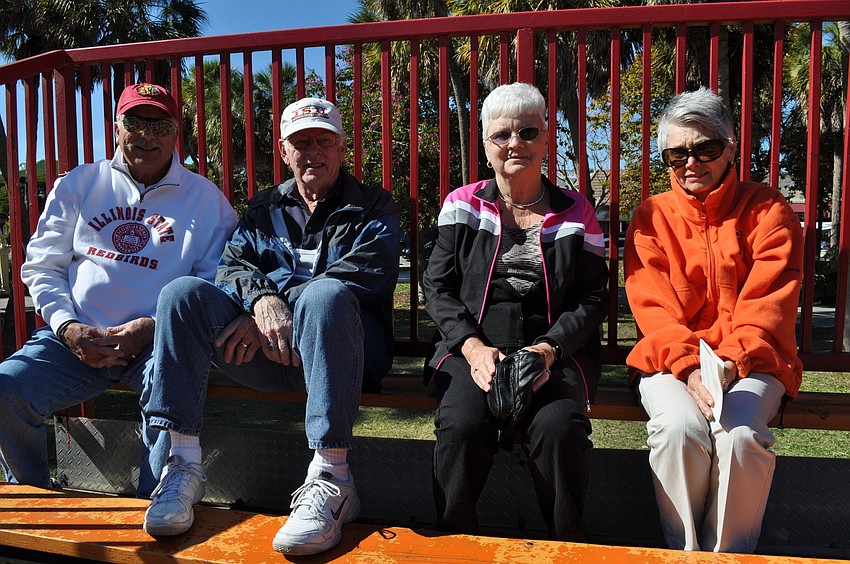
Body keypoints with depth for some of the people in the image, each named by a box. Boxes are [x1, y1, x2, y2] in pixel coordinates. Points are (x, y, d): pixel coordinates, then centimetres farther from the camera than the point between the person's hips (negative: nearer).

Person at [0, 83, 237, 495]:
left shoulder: (205, 198, 7)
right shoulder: (77, 185, 14)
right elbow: (41, 267, 13)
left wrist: (152, 328, -12)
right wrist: (68, 327, -5)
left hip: (156, 342, -3)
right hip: (74, 337, 3)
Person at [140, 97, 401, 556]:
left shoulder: (372, 208, 14)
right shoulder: (263, 211, 25)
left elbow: (363, 276, -6)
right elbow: (233, 265, 7)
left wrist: (287, 304, -16)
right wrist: (263, 299, -18)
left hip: (340, 344, -3)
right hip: (263, 348, 4)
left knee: (325, 294, -36)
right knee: (183, 292, -16)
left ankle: (331, 479, -37)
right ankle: (183, 464, -21)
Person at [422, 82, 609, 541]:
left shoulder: (575, 213, 10)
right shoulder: (462, 206, 10)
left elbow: (592, 298, 7)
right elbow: (438, 289, 6)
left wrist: (549, 349, -11)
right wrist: (473, 347, -11)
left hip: (556, 354, 0)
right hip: (472, 350, 0)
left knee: (557, 428, -29)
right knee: (462, 426, -29)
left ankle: (569, 548, -1)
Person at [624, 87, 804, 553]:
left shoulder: (768, 211, 5)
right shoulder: (651, 218, 6)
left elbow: (767, 305, -4)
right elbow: (655, 310, -3)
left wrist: (729, 362, -20)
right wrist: (690, 368, -19)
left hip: (751, 362, 0)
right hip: (671, 360, 0)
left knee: (741, 433, -30)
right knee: (679, 427, -30)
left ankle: (729, 554, -8)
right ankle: (684, 552, -9)